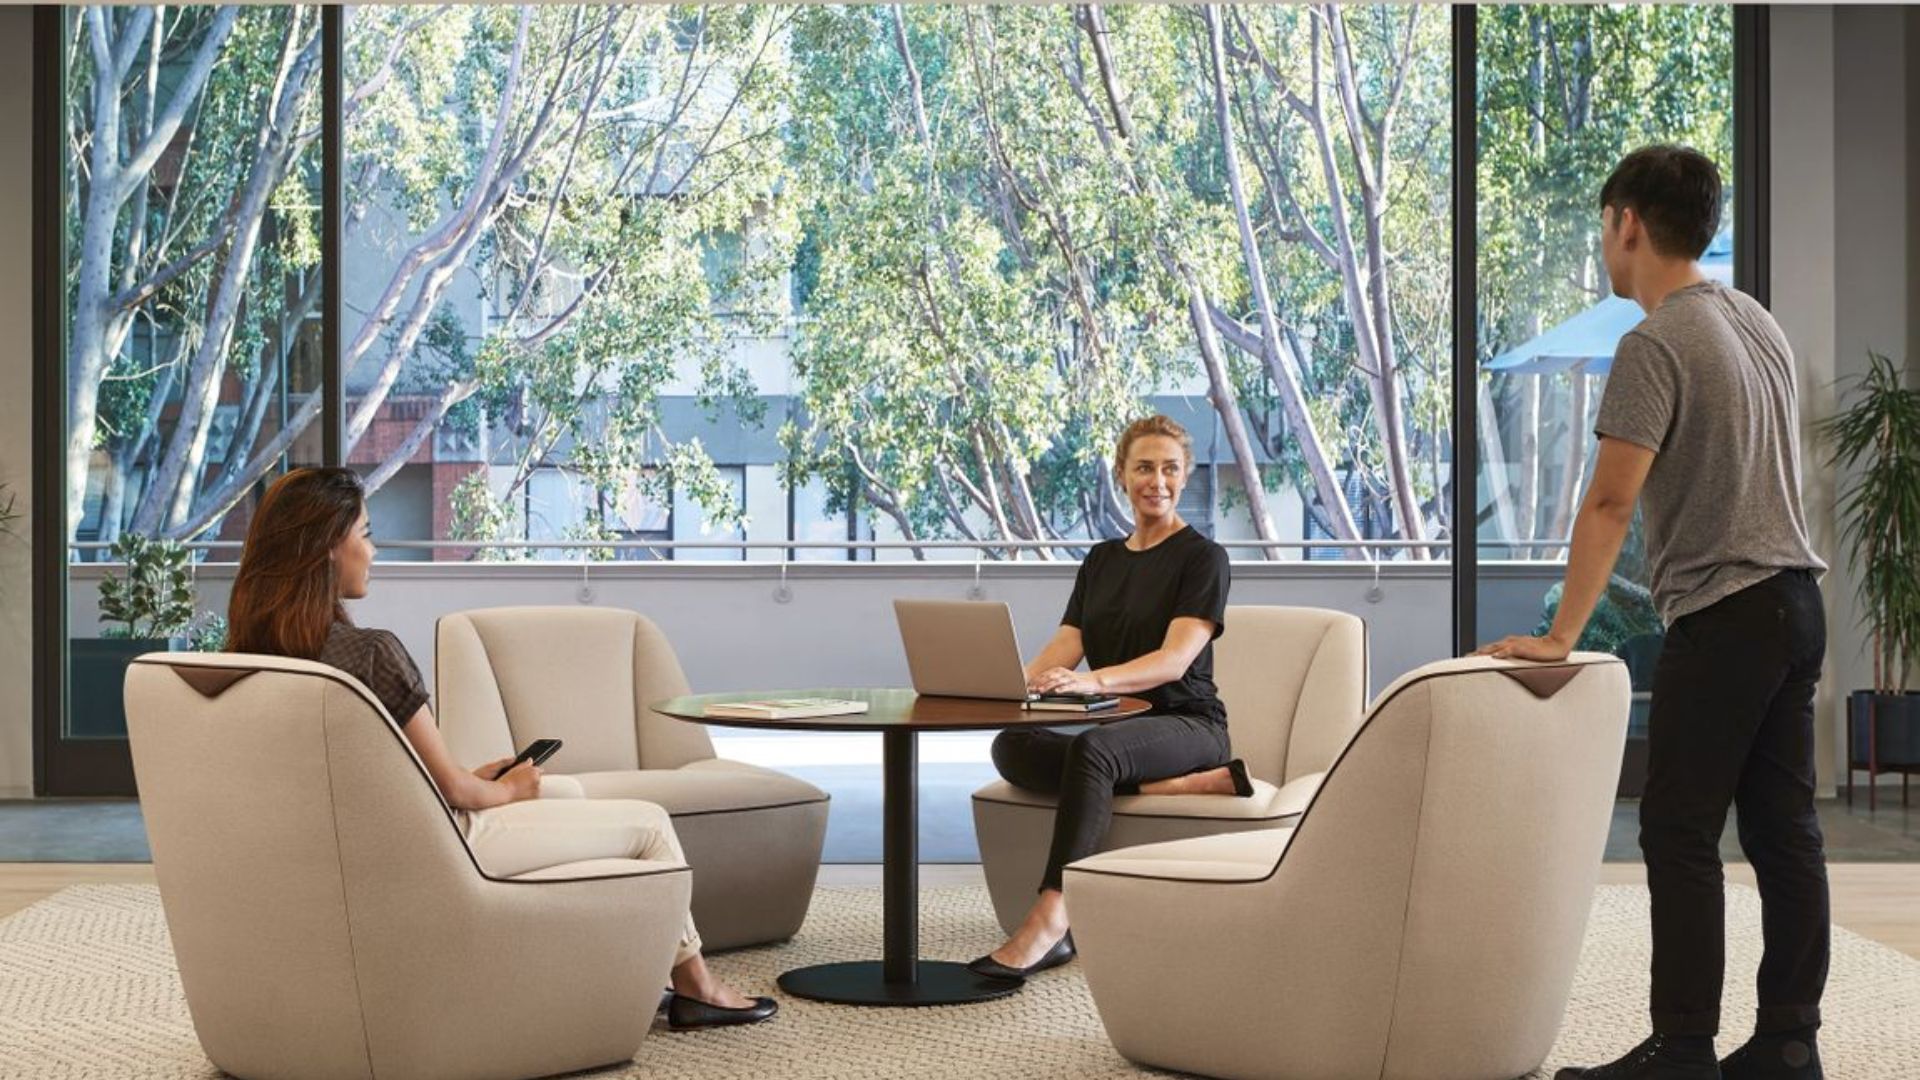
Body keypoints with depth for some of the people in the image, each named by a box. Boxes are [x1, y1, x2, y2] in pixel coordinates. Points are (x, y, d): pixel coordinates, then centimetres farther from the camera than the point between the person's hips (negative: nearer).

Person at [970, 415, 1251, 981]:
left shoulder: (1202, 557, -3)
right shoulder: (1102, 559, 17)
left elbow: (1174, 659, -17)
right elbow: (1064, 646, 5)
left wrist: (1094, 680, -36)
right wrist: (1017, 681, -19)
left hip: (1187, 726, -6)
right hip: (1117, 728, 6)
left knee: (1092, 748, -39)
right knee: (1012, 748, -25)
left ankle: (1050, 922, -46)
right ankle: (1182, 787, -28)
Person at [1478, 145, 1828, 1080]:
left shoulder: (1655, 346, -13)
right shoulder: (1757, 322, 13)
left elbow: (1611, 503, -18)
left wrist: (1559, 635, -14)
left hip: (1723, 617, -9)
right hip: (1796, 603, 9)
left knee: (1681, 836, -5)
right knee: (1783, 831, 9)